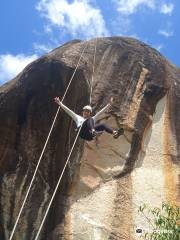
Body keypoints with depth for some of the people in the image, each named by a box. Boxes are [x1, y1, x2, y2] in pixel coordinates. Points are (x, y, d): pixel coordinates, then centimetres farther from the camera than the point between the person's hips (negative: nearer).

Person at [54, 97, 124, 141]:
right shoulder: (78, 118, 34)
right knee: (89, 120, -27)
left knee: (103, 125, -22)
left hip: (89, 135, 3)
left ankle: (114, 132, -49)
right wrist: (60, 103, 21)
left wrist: (109, 104, 32)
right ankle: (93, 131, -59)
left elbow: (101, 111, 35)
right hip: (82, 132, -2)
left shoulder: (92, 119, 38)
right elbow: (68, 110, 27)